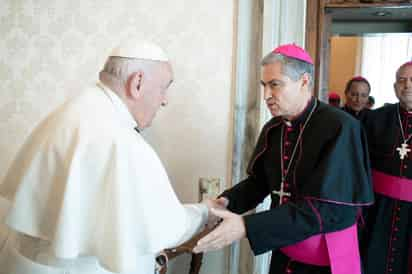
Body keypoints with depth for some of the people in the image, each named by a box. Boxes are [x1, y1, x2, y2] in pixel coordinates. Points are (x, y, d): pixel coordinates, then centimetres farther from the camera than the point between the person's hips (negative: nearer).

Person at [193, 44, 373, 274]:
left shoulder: (340, 128, -21)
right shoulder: (272, 129, 0)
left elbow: (326, 210, -27)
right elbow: (260, 180, 10)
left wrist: (247, 227, -32)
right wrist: (227, 201, -11)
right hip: (283, 253, 6)